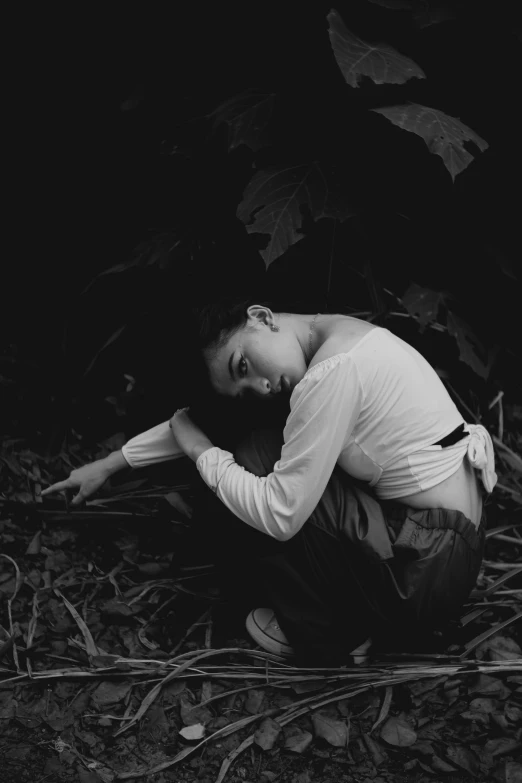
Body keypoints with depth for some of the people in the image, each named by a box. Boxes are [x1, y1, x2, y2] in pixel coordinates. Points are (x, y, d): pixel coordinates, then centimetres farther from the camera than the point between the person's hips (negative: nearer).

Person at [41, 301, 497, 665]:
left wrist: (199, 450, -6)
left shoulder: (332, 373, -24)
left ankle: (327, 639, 8)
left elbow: (279, 516, -21)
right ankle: (351, 623, 18)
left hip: (426, 578, -9)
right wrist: (109, 465, 19)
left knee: (255, 465, -9)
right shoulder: (331, 336, 5)